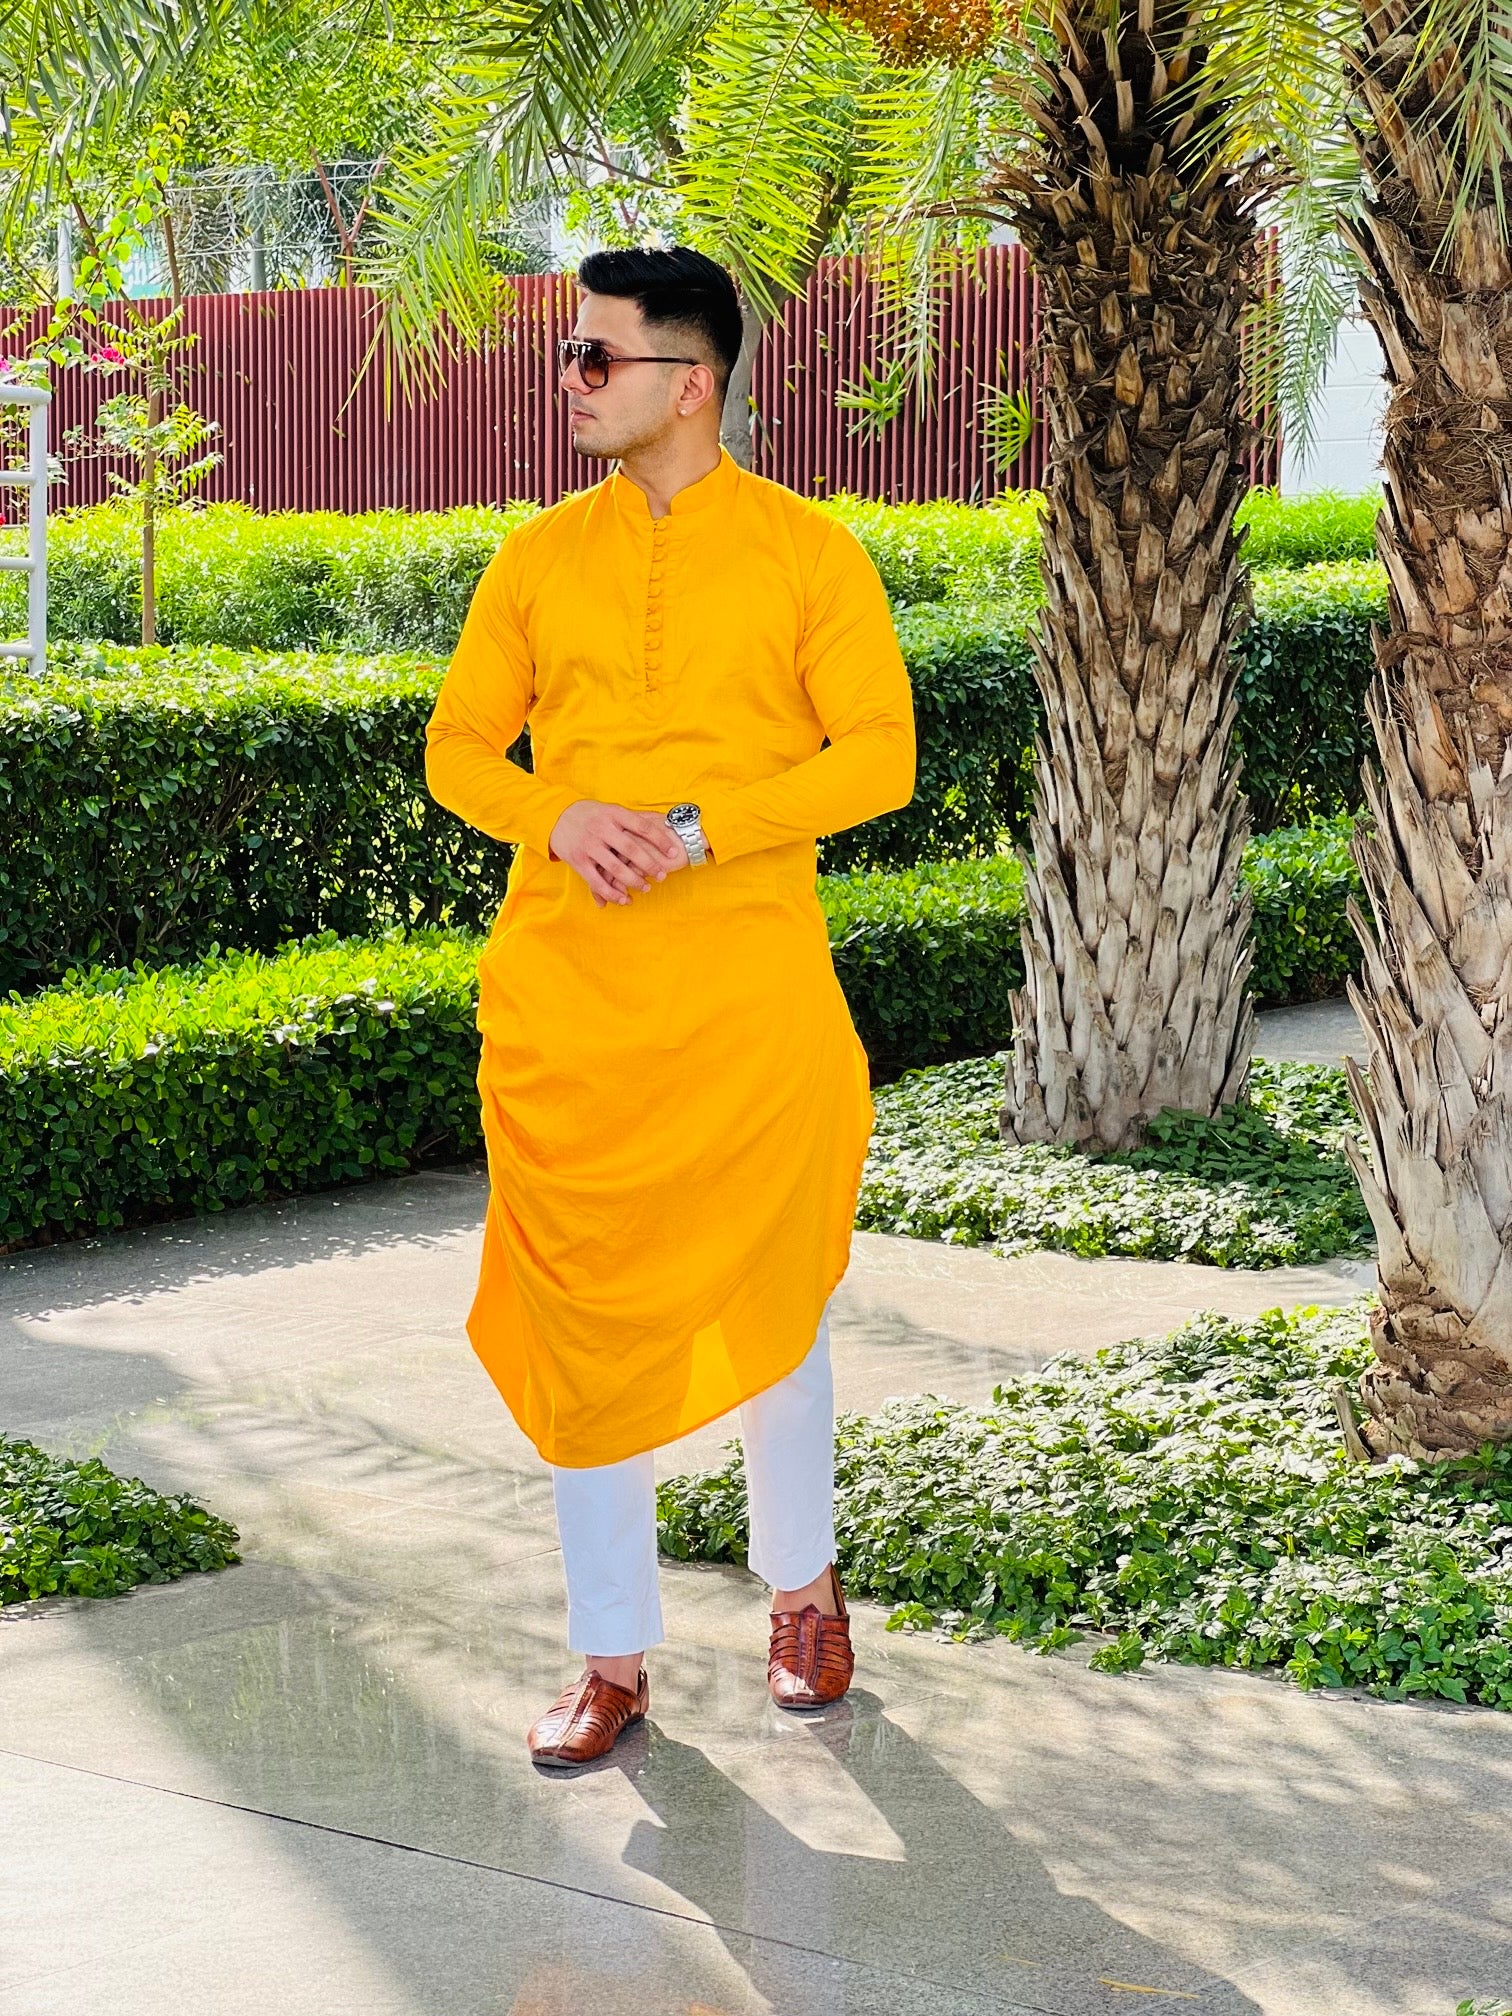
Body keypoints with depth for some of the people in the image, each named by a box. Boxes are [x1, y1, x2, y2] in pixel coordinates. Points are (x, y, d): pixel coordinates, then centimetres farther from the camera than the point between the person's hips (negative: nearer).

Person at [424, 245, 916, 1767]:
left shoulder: (807, 552, 0)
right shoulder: (540, 557, 8)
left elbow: (878, 754, -6)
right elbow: (459, 746, 10)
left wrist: (695, 829, -16)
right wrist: (559, 817, -11)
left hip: (751, 997, -2)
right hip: (562, 996, 3)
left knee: (766, 1300, 9)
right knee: (580, 1316, 3)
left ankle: (801, 1590, 32)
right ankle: (611, 1660, 14)